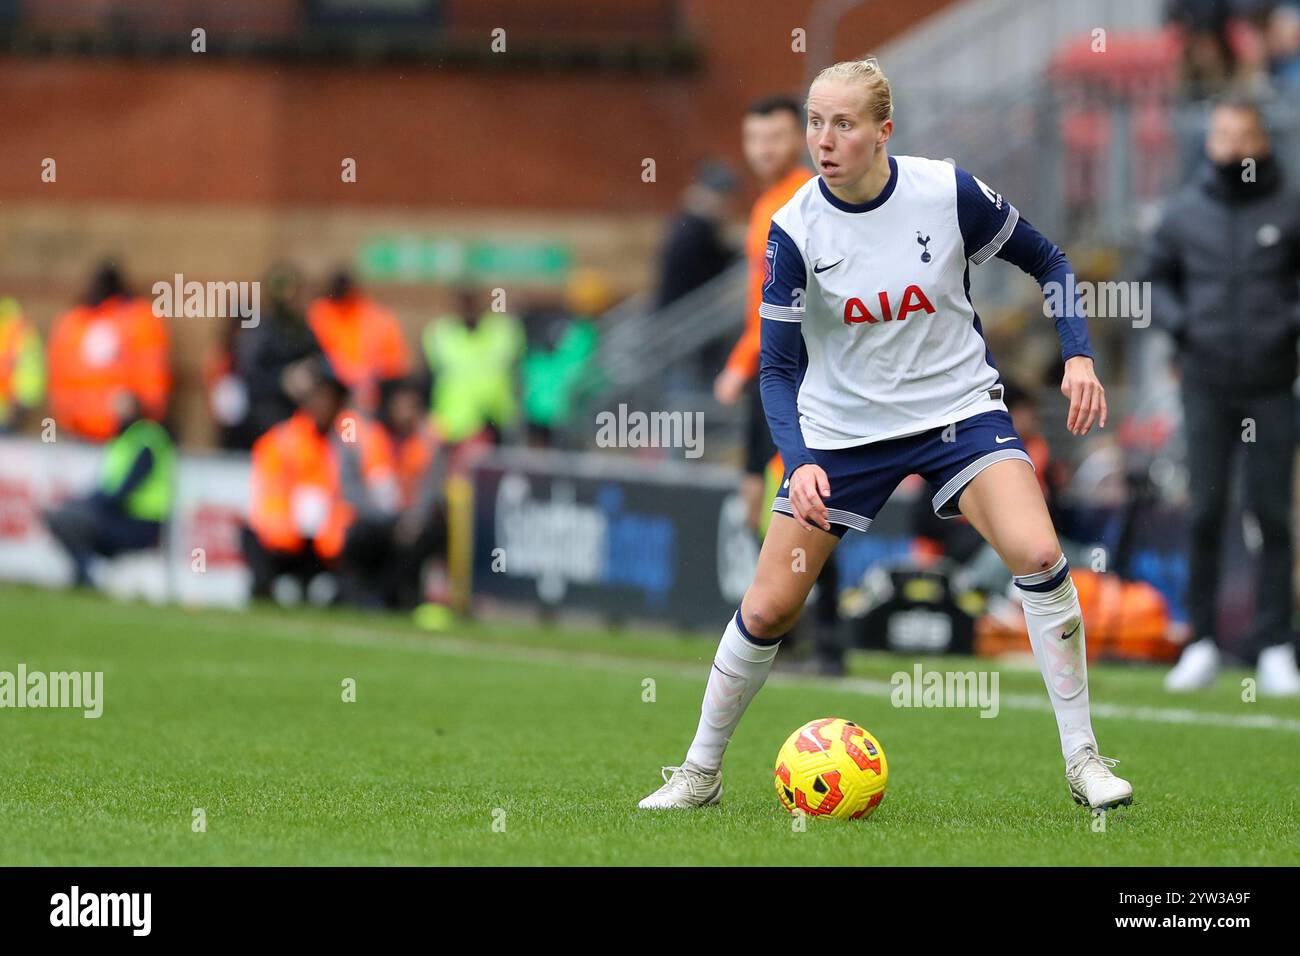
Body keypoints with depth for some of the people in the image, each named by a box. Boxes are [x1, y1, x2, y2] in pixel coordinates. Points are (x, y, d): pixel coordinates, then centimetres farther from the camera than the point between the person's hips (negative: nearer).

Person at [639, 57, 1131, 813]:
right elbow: (779, 366, -9)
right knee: (769, 608, -2)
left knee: (1038, 554, -24)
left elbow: (1047, 261, 2)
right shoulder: (796, 227, -14)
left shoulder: (948, 192, -14)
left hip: (959, 409, -1)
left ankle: (1083, 759, -12)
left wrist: (1079, 356, -10)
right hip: (841, 429, 1)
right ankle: (701, 772, 20)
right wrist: (799, 462, -25)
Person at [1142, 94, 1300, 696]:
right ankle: (1202, 643, 5)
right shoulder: (1184, 213, 7)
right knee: (1204, 514, 0)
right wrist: (1178, 321, 1)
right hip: (1205, 383, 2)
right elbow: (1155, 278, 18)